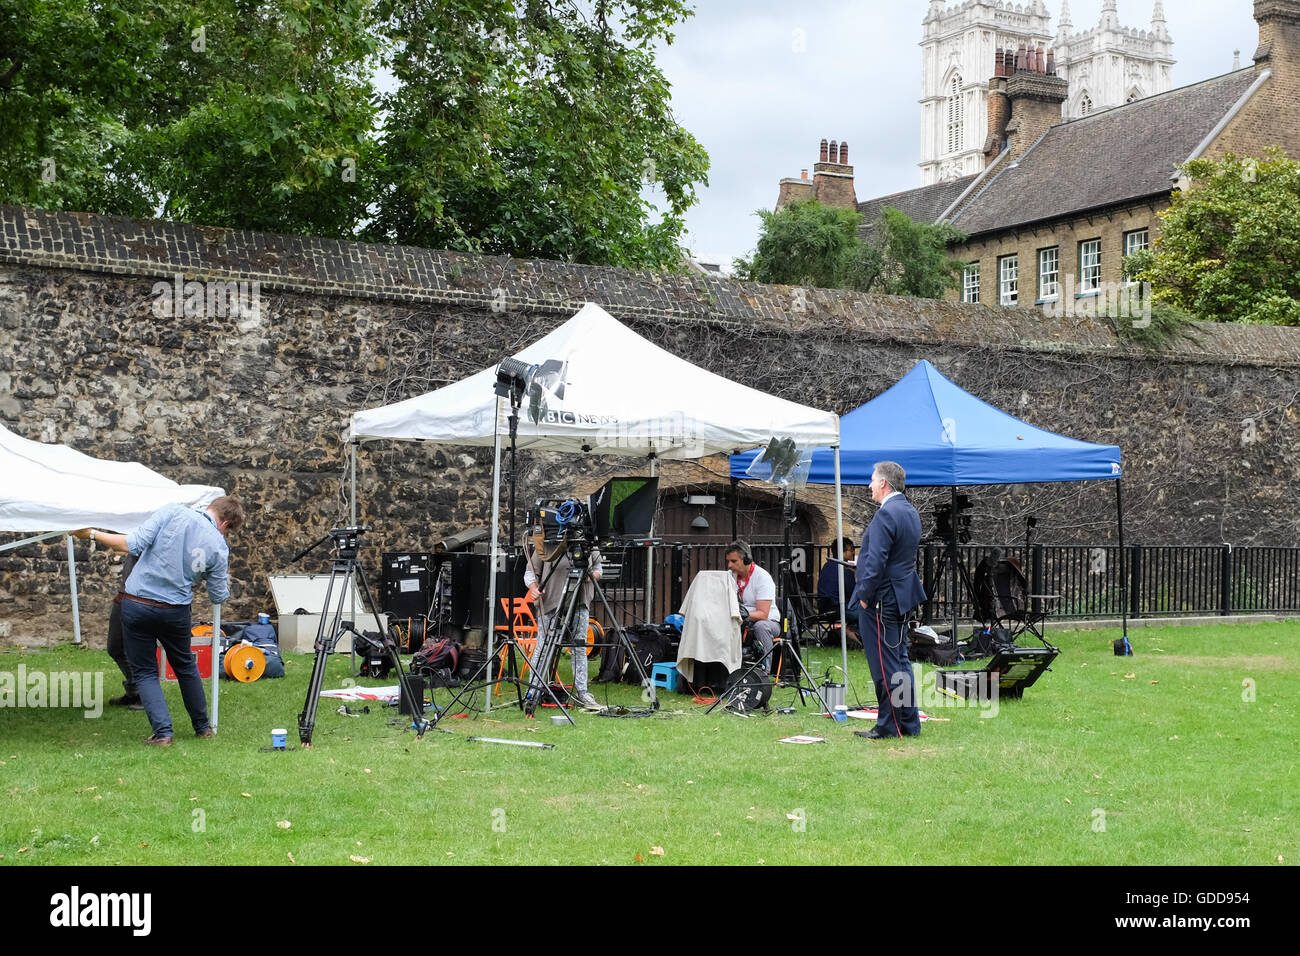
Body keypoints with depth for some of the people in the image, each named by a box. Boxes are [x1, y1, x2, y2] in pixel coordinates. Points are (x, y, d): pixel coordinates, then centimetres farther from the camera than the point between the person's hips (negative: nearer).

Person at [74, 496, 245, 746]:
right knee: (185, 666, 24)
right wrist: (225, 578, 29)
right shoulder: (219, 546, -1)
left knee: (144, 672, 10)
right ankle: (203, 727, 33)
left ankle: (162, 732, -2)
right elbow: (219, 596, 7)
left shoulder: (172, 512, -7)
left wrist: (93, 535, -4)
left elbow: (133, 545, -15)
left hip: (137, 602, -2)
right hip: (175, 611, 2)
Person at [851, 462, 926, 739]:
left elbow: (876, 561, -23)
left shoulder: (886, 514, -19)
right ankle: (909, 723, 21)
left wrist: (865, 596, -16)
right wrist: (863, 563, 21)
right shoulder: (910, 511, 13)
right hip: (902, 594, 10)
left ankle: (889, 726, 1)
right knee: (900, 660, 16)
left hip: (881, 599, -10)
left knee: (885, 664, -4)